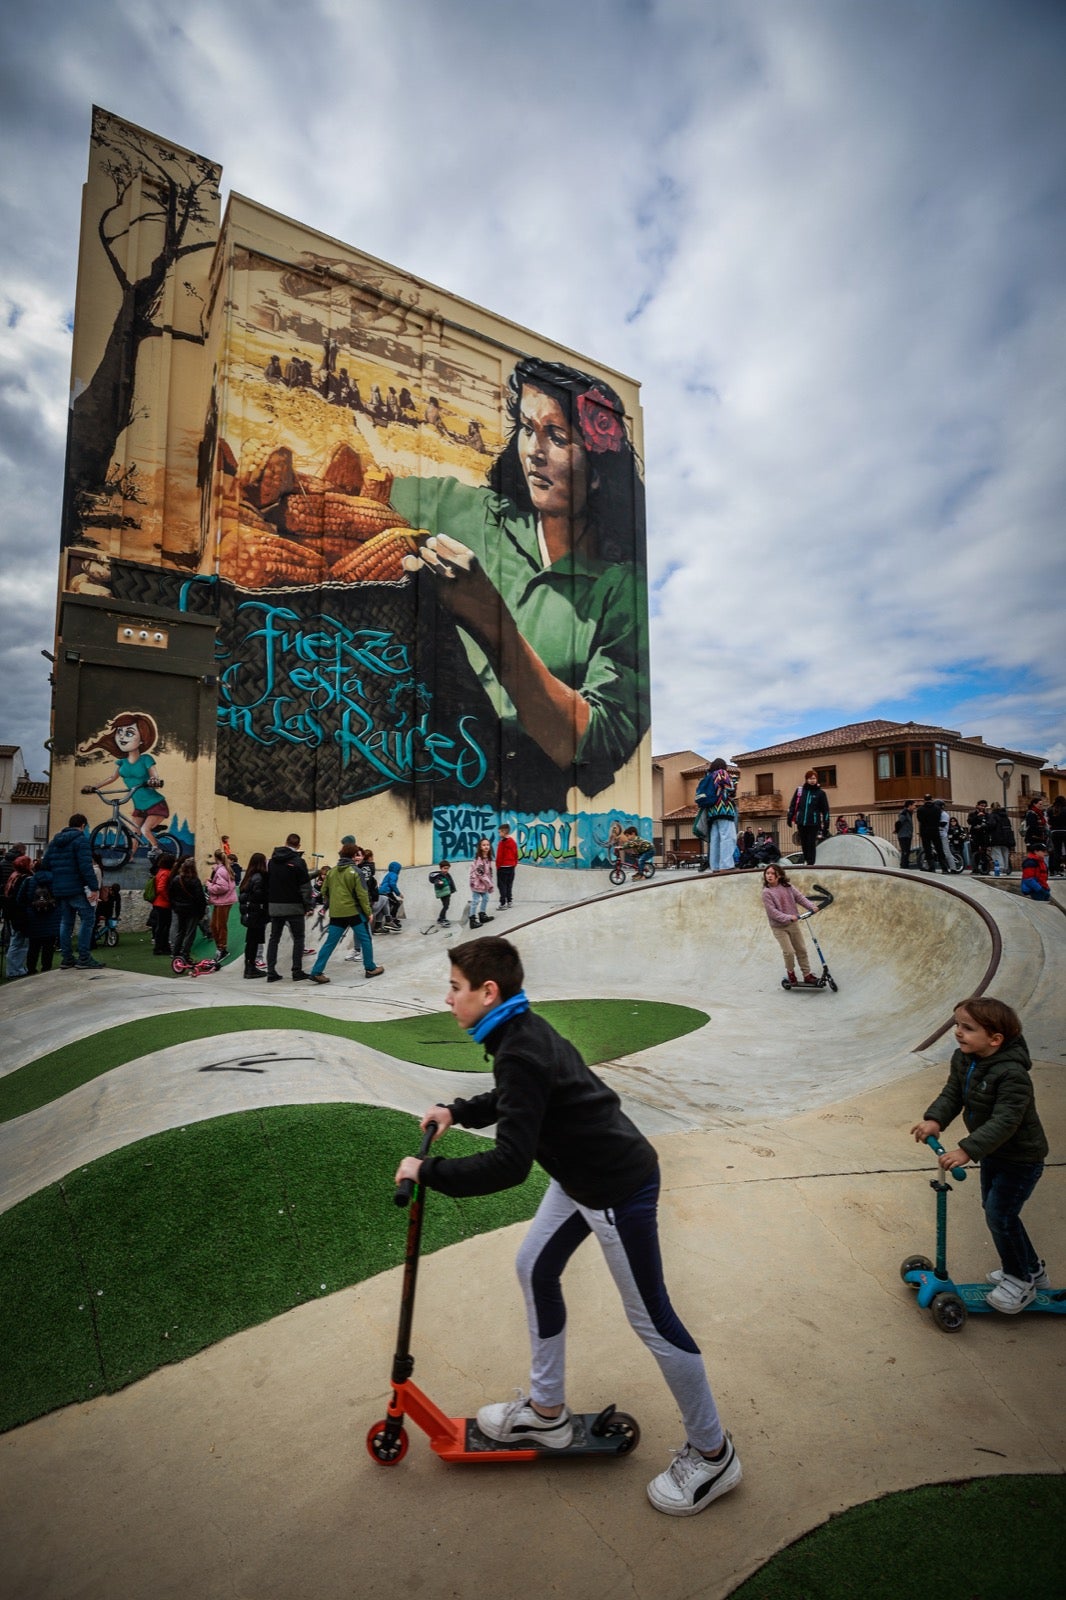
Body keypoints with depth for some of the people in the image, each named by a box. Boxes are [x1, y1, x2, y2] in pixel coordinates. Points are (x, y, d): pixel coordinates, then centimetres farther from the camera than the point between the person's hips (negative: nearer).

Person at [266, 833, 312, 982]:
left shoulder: (272, 860, 7)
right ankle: (297, 972, 2)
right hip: (293, 906, -5)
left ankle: (271, 972, 8)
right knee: (298, 938, 5)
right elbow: (305, 887, -12)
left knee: (274, 938, 10)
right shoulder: (298, 861, -10)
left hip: (274, 906, 5)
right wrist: (307, 906, -4)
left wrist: (268, 904, 14)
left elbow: (267, 883, 11)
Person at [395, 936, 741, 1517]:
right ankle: (547, 1412, 38)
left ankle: (712, 1454, 29)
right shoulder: (521, 1030, 0)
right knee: (536, 1269, 19)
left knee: (651, 1317, 7)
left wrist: (428, 1172, -23)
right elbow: (515, 1098, 21)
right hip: (582, 1175, 10)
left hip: (619, 1188, -10)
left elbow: (509, 1164, -34)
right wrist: (459, 1112, 9)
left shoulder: (521, 1053, -30)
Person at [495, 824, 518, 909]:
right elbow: (516, 854, 12)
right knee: (509, 884, 16)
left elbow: (499, 856, -16)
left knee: (502, 885, -3)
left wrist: (498, 865, -6)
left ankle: (503, 903, -7)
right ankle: (509, 901, 21)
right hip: (511, 866, 8)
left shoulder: (502, 842, -17)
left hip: (503, 867, -7)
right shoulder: (513, 841, 7)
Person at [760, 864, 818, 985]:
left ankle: (807, 975, 22)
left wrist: (812, 906, -18)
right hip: (779, 927, -4)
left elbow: (800, 897, -2)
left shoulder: (788, 887, -1)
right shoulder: (766, 892, -14)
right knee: (789, 952, -9)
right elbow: (772, 912, -19)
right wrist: (788, 917, -28)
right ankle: (791, 972, 18)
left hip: (793, 924, 4)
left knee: (801, 949, 9)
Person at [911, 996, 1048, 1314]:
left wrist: (967, 1150, -42)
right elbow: (952, 1093, -5)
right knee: (994, 1210, 18)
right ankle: (1031, 1269, 39)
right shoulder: (964, 1059, -8)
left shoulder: (1012, 1074, -33)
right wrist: (935, 1119, -23)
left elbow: (1005, 1121, -37)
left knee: (1000, 1214, -6)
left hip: (1021, 1158, -8)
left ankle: (1020, 1281, 17)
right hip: (993, 1153, 8)